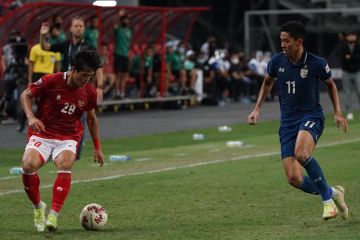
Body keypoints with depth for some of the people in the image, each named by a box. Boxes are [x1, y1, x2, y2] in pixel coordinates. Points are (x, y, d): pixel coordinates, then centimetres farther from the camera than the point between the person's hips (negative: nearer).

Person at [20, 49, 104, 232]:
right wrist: (31, 117, -17)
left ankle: (53, 216, -28)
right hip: (41, 134, -2)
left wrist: (97, 147, 20)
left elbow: (92, 118, 17)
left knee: (65, 165, -32)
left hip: (68, 138, 2)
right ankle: (38, 206, -1)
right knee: (28, 165, -29)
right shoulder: (51, 81, -12)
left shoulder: (89, 92, -1)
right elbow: (26, 95, 1)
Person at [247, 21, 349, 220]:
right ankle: (332, 193, 19)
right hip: (288, 121, 4)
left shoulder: (316, 64, -10)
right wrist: (257, 109, 11)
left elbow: (330, 84, 10)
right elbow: (267, 83, 19)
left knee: (301, 153, -36)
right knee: (294, 179, -8)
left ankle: (327, 198, -18)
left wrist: (338, 112, 4)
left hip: (311, 116, -4)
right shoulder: (277, 62, -2)